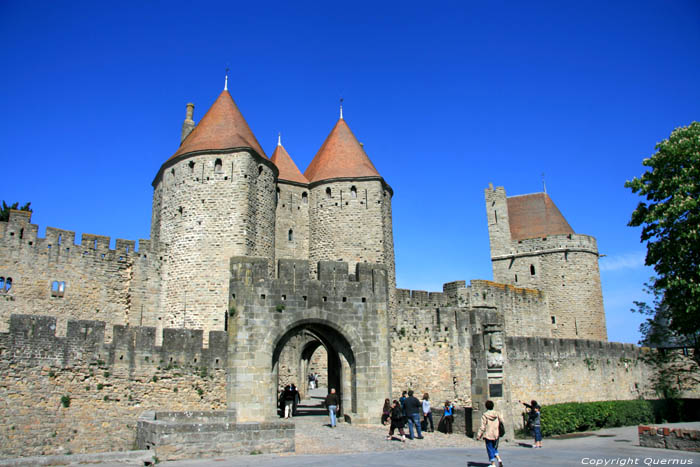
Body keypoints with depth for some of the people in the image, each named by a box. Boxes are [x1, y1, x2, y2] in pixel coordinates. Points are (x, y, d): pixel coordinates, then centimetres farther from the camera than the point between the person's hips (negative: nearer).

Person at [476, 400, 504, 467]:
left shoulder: (484, 415, -11)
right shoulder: (497, 414, 0)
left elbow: (482, 427, -12)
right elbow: (502, 422, 0)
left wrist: (478, 436, -7)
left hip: (488, 435, -4)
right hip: (496, 435, 4)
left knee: (490, 449, 6)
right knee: (495, 448, 21)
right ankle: (499, 459, 3)